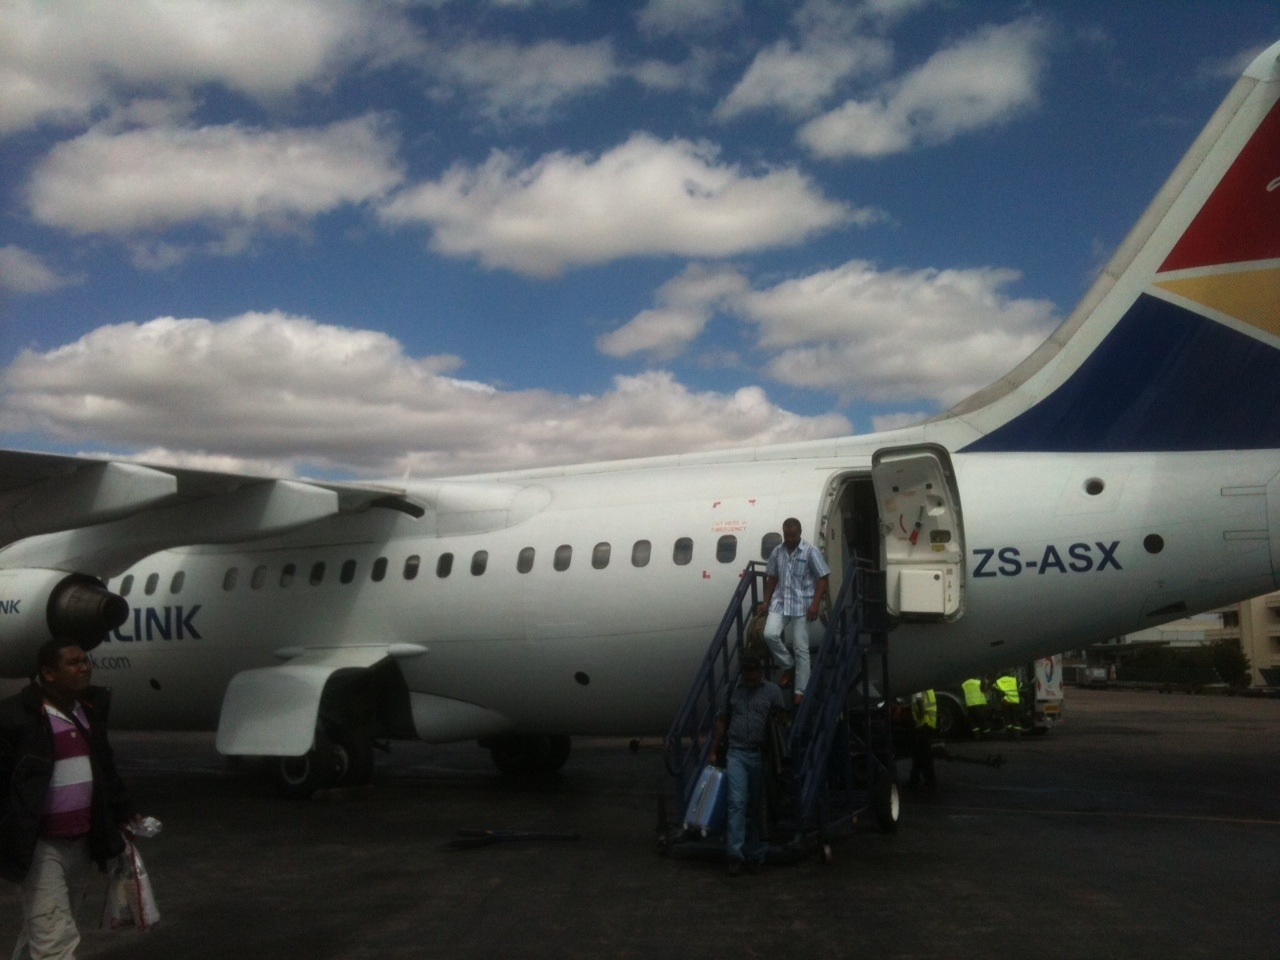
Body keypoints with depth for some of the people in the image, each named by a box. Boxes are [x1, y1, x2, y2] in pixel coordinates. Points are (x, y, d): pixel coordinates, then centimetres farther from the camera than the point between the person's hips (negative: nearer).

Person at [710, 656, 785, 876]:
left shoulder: (772, 691, 3)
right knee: (737, 802, -11)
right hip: (736, 753, 0)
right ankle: (735, 854, -11)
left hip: (761, 756, 0)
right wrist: (714, 751, 11)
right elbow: (721, 722, 14)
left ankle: (754, 854, 17)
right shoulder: (732, 690, 8)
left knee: (755, 806, 7)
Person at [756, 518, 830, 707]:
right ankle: (788, 667, 7)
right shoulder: (777, 551, 7)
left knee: (801, 649, -2)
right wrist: (766, 602, 10)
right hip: (780, 602, 4)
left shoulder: (810, 551, -7)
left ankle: (800, 691, 7)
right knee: (770, 634, -18)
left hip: (803, 605, -4)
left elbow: (822, 578, -7)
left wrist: (815, 604, -17)